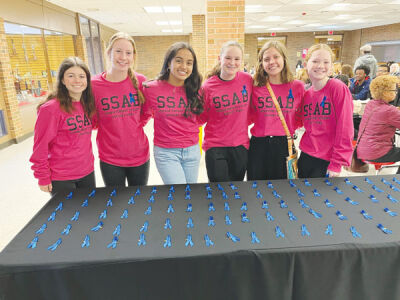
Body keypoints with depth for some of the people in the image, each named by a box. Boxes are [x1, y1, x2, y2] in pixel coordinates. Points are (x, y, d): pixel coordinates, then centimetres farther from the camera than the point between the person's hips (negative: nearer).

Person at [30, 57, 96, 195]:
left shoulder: (87, 104, 4)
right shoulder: (51, 108, -15)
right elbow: (40, 146, -12)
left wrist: (88, 162, 8)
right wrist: (43, 177, -10)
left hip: (87, 172, 6)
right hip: (61, 178, -6)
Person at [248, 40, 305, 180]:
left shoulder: (297, 86, 1)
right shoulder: (255, 86, 0)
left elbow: (301, 117, 10)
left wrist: (291, 128, -4)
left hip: (284, 144, 0)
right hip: (258, 145, 0)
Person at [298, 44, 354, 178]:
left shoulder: (339, 88, -12)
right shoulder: (306, 93, 5)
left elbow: (345, 129, -14)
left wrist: (337, 163, -15)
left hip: (327, 161, -5)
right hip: (305, 156, 5)